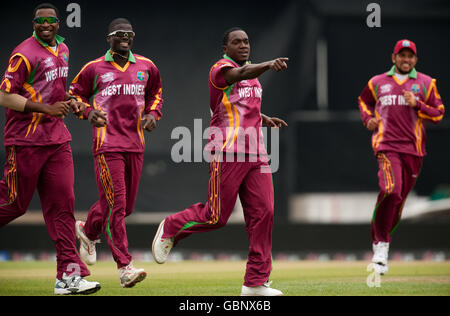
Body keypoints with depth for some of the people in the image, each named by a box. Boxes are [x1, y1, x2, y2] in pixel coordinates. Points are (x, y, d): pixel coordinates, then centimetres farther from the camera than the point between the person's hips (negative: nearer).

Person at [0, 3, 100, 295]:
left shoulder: (63, 49, 14)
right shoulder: (25, 54, -12)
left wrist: (69, 101, 10)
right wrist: (47, 109, -21)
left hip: (57, 138, 7)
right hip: (26, 140, -7)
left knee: (62, 203, -1)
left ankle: (69, 275, -3)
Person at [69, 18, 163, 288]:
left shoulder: (146, 67, 10)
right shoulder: (95, 68, 0)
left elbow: (156, 92, 27)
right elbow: (75, 94, 11)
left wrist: (153, 113, 8)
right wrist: (88, 112, -8)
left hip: (136, 144, 5)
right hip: (107, 144, -5)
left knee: (126, 204, 10)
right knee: (115, 204, -12)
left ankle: (88, 231, 40)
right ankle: (125, 267, -13)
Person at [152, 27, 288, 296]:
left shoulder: (252, 73, 20)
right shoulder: (221, 68, -6)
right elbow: (241, 74, -30)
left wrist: (264, 119, 21)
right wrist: (269, 65, -47)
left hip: (256, 155, 7)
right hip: (228, 153, -7)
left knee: (263, 214, -2)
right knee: (217, 217, -6)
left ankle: (256, 282, 1)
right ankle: (170, 228, 23)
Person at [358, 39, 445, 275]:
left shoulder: (426, 83, 10)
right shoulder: (377, 83, 12)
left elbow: (438, 114, 8)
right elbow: (364, 101, 30)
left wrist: (417, 105, -8)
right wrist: (368, 119, 10)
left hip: (413, 148, 2)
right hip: (386, 145, -2)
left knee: (399, 200, 5)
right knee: (391, 190, -24)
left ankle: (381, 238, 24)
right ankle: (381, 244, -14)